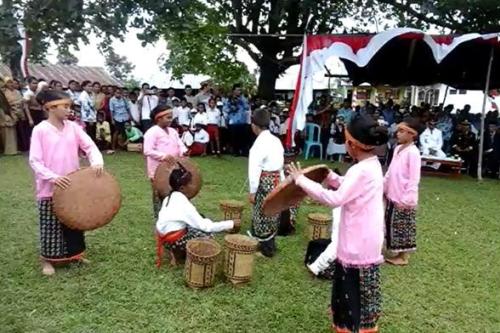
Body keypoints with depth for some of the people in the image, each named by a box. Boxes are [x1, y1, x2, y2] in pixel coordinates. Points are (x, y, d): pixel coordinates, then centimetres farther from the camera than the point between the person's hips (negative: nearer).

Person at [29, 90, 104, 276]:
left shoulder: (73, 127, 2)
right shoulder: (40, 130, -10)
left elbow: (90, 146, -1)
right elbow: (34, 161, -12)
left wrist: (97, 162, -21)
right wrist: (52, 177, -27)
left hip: (73, 185, 4)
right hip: (49, 188, -4)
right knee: (51, 225, 7)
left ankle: (74, 253, 33)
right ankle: (47, 260, 25)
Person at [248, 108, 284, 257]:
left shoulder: (259, 143, -18)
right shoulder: (276, 140, 7)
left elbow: (254, 169, -19)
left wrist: (252, 191, -13)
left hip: (265, 182, -8)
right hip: (277, 180, 8)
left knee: (263, 216, 6)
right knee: (272, 214, 19)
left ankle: (266, 248, 18)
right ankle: (270, 244, 33)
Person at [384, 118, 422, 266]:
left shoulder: (413, 152, -18)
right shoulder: (398, 148, 8)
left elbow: (414, 179, -20)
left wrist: (406, 199, -22)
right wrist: (383, 187, 17)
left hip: (403, 199, -8)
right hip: (392, 196, 8)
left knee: (403, 226, 5)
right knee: (392, 224, 17)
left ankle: (403, 256, 20)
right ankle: (396, 251, 31)